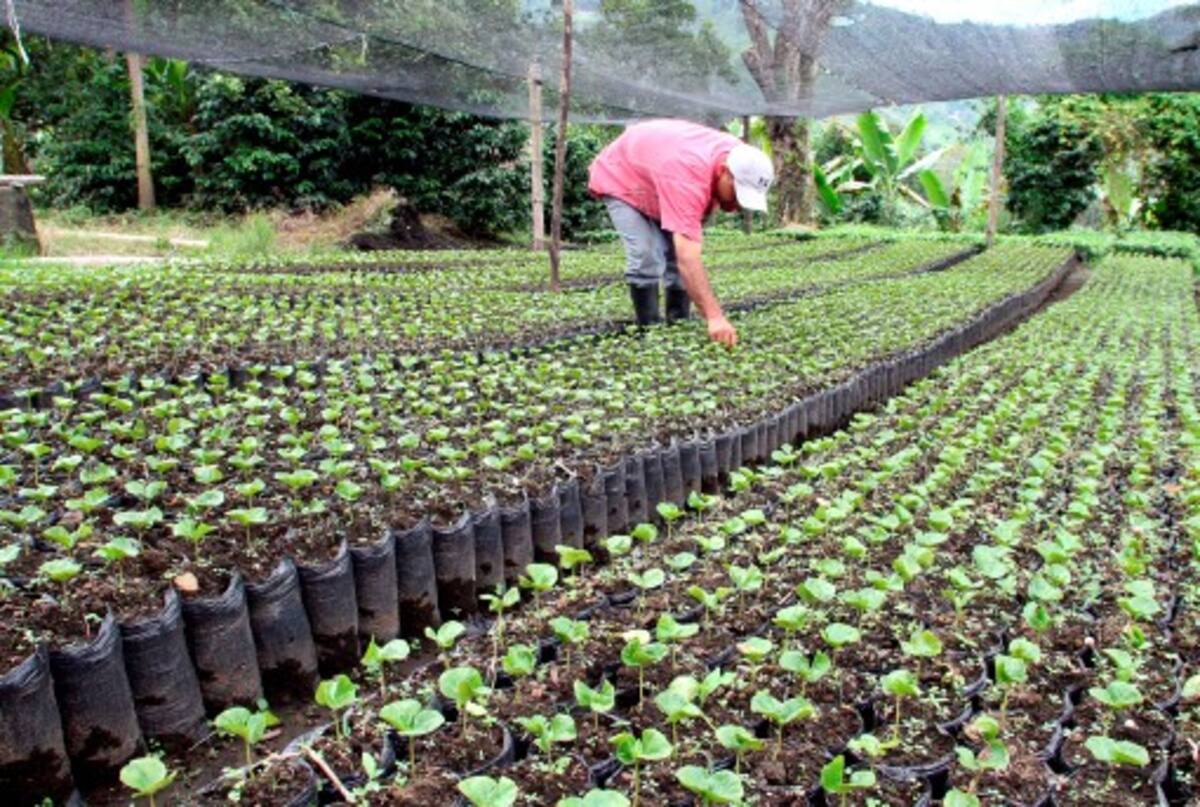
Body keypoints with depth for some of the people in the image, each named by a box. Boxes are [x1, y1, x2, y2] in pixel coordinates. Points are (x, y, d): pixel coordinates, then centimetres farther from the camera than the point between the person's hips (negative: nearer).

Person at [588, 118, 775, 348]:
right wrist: (715, 316, -56)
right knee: (647, 258, -22)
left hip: (657, 169, 7)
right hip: (619, 178, -7)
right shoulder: (688, 175, -45)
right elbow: (688, 257, -51)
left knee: (677, 253, -4)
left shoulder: (739, 158, -21)